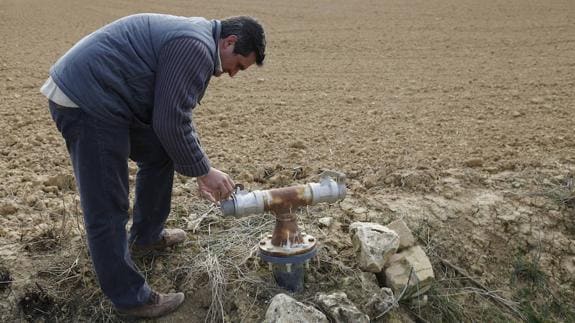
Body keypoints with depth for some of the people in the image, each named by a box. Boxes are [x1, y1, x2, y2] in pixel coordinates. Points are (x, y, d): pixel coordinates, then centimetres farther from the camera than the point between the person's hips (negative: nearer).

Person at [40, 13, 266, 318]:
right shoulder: (196, 47, -18)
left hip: (101, 94, 11)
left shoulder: (194, 37, 16)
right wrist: (204, 171, -8)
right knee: (108, 209, -5)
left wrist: (199, 169, 19)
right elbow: (171, 123, -21)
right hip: (84, 99, -11)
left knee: (159, 154, 20)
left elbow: (174, 114, 21)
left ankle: (147, 235, 35)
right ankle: (130, 298, 7)